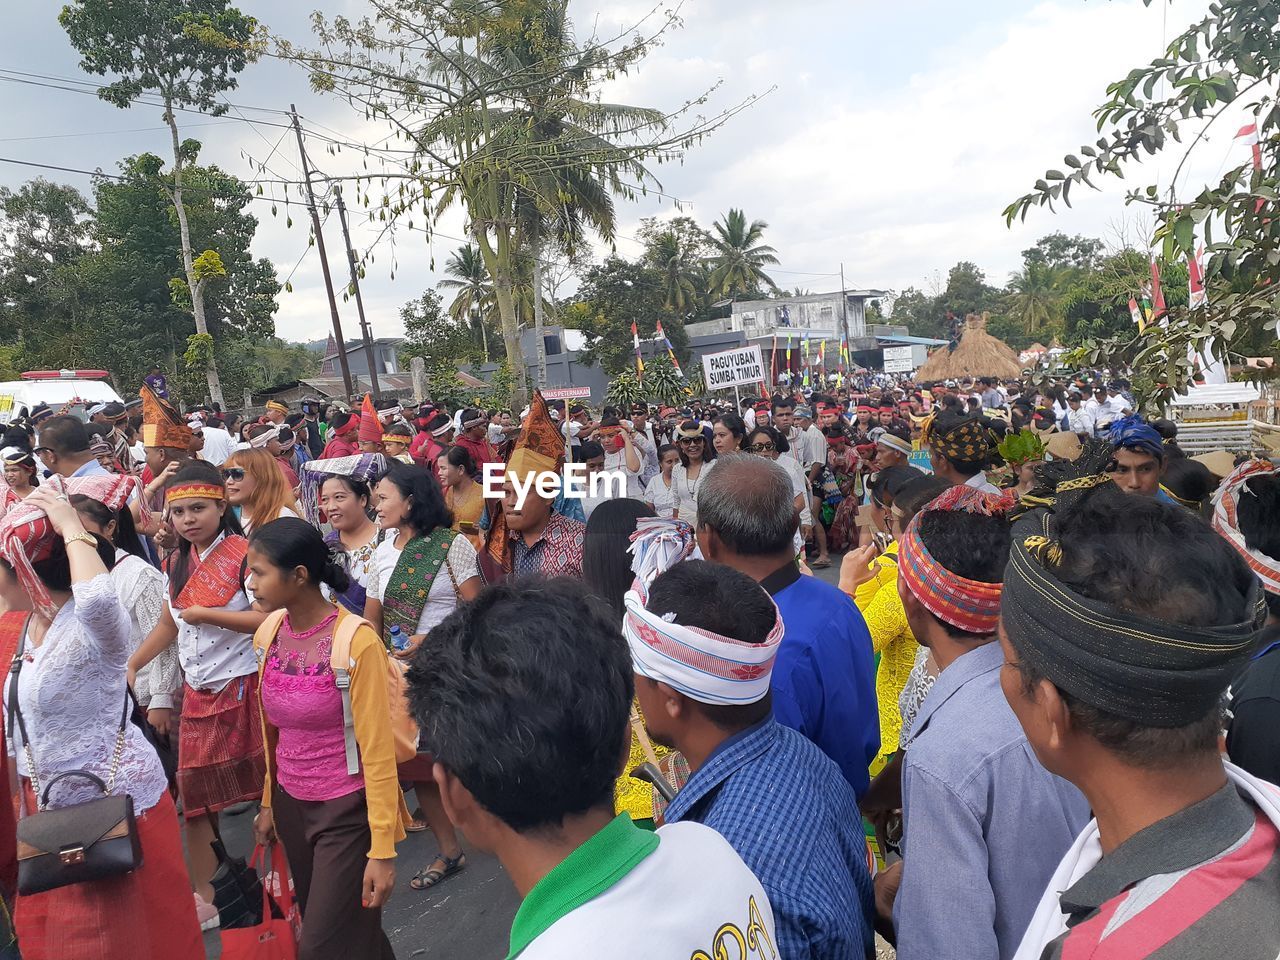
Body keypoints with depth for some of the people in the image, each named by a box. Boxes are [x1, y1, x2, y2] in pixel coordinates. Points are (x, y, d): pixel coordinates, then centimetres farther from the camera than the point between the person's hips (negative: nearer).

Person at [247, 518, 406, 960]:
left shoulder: (356, 641, -22)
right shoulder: (268, 634, -2)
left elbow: (377, 750, -18)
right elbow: (273, 731, 10)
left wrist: (382, 848, -16)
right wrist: (269, 803, 17)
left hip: (346, 811, -6)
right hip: (291, 805, 6)